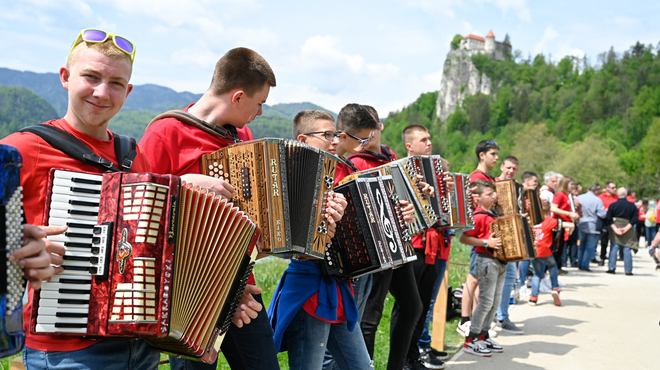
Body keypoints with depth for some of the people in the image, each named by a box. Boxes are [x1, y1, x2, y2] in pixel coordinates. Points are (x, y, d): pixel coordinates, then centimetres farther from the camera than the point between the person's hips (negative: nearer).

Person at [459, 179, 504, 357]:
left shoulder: (494, 214, 13)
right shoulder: (479, 216, -13)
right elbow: (464, 238, -20)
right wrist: (486, 243, -22)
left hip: (500, 261, 9)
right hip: (486, 261, -9)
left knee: (495, 301, 11)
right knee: (486, 301, -7)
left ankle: (484, 336, 22)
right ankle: (471, 341, 1)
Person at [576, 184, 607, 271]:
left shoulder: (579, 198, -2)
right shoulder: (597, 200, -14)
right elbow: (602, 215, -14)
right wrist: (606, 212, 7)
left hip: (581, 225, 4)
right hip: (592, 227, -4)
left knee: (581, 245, 18)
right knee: (590, 247, 4)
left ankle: (580, 264, 22)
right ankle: (585, 265, 2)